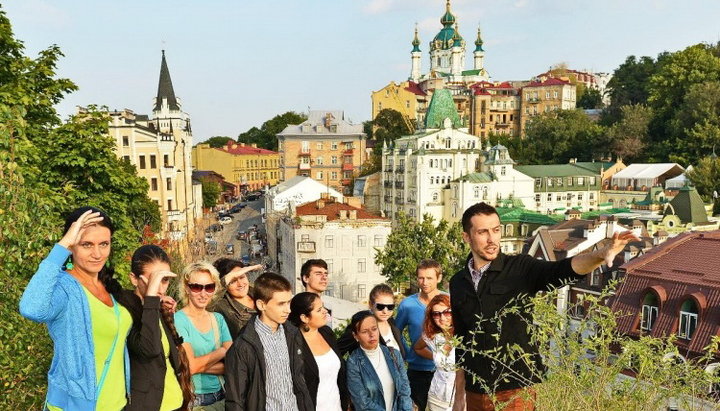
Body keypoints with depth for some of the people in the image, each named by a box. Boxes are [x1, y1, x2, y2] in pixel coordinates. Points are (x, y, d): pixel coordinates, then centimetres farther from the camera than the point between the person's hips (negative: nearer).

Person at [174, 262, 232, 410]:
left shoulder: (218, 319, 3)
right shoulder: (178, 320, -12)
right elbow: (190, 366, -20)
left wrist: (201, 364, -17)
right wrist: (222, 351, -8)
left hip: (220, 397, 5)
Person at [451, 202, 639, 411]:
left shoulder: (520, 268, -8)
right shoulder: (458, 283, 3)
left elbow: (563, 270, -26)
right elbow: (460, 339, 10)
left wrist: (603, 253, -44)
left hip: (515, 391, -3)